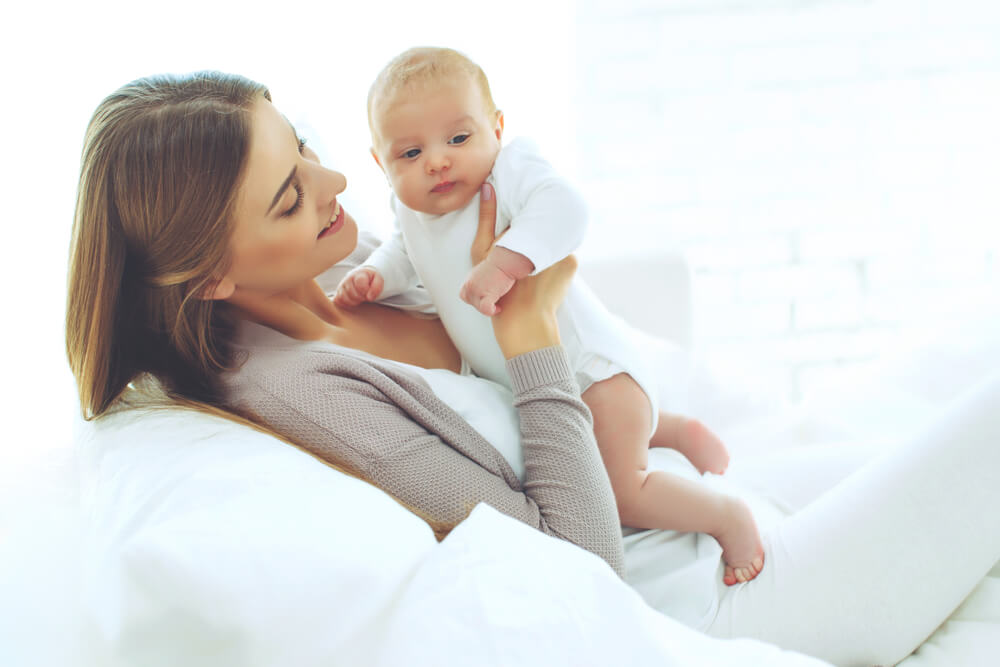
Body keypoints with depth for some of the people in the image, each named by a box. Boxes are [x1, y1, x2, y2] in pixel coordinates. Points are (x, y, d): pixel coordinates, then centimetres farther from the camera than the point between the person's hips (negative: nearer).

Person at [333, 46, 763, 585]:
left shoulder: (510, 169, -25)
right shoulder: (411, 211, -3)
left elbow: (562, 208, -44)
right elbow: (405, 256, 17)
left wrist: (504, 263, -55)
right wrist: (373, 276, -3)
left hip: (587, 363, -9)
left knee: (621, 495, -11)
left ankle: (729, 515, 13)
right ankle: (677, 430, 49)